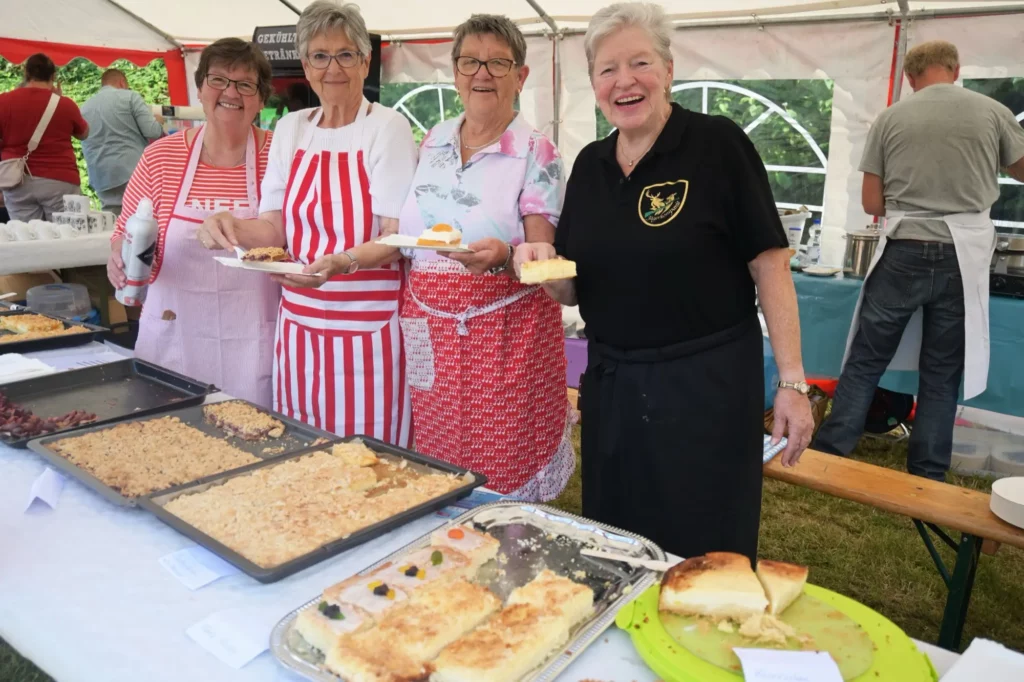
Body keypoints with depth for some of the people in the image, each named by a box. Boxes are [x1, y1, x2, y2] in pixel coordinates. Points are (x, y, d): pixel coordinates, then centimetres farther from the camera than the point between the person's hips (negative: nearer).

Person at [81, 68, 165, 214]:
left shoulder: (85, 107, 18)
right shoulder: (130, 96, 2)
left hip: (103, 179, 5)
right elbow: (152, 131, -7)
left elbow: (86, 146, 26)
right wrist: (158, 121, 15)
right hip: (134, 172, -5)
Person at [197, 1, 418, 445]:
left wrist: (342, 263, -28)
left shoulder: (387, 127, -6)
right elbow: (275, 227, 9)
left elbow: (397, 236, -11)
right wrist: (234, 228, -11)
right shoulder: (290, 129, 9)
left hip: (368, 326, -4)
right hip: (300, 320, 5)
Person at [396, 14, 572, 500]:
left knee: (505, 485, 3)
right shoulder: (432, 143, 9)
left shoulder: (536, 153, -7)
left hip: (506, 338, -4)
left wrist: (502, 257, -31)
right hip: (431, 336, 5)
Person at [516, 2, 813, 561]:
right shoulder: (590, 164, 7)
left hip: (706, 387, -5)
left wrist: (792, 382, -12)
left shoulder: (719, 144, -9)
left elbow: (770, 266, -9)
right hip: (610, 386, 5)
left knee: (703, 560, 9)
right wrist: (544, 267, -10)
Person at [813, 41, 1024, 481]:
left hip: (904, 254, 0)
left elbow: (872, 204, 3)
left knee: (864, 361, 8)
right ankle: (926, 478, 14)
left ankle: (828, 456, 9)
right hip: (961, 258, 1)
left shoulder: (890, 118, 2)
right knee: (942, 374, 8)